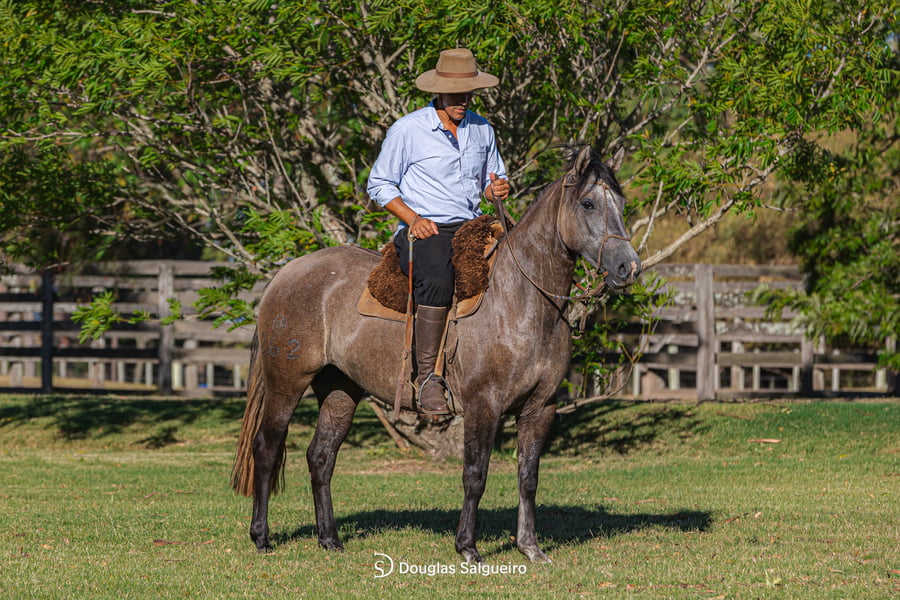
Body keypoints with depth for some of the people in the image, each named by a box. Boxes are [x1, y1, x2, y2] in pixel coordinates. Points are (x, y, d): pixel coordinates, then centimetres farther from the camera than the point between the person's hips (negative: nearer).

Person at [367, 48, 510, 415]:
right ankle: (426, 376, -32)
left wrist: (496, 189, -1)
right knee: (437, 280, -37)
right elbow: (379, 185, 3)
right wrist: (413, 218, -12)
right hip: (423, 231, -5)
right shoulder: (408, 130, -3)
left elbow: (491, 180, 26)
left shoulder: (482, 130, 12)